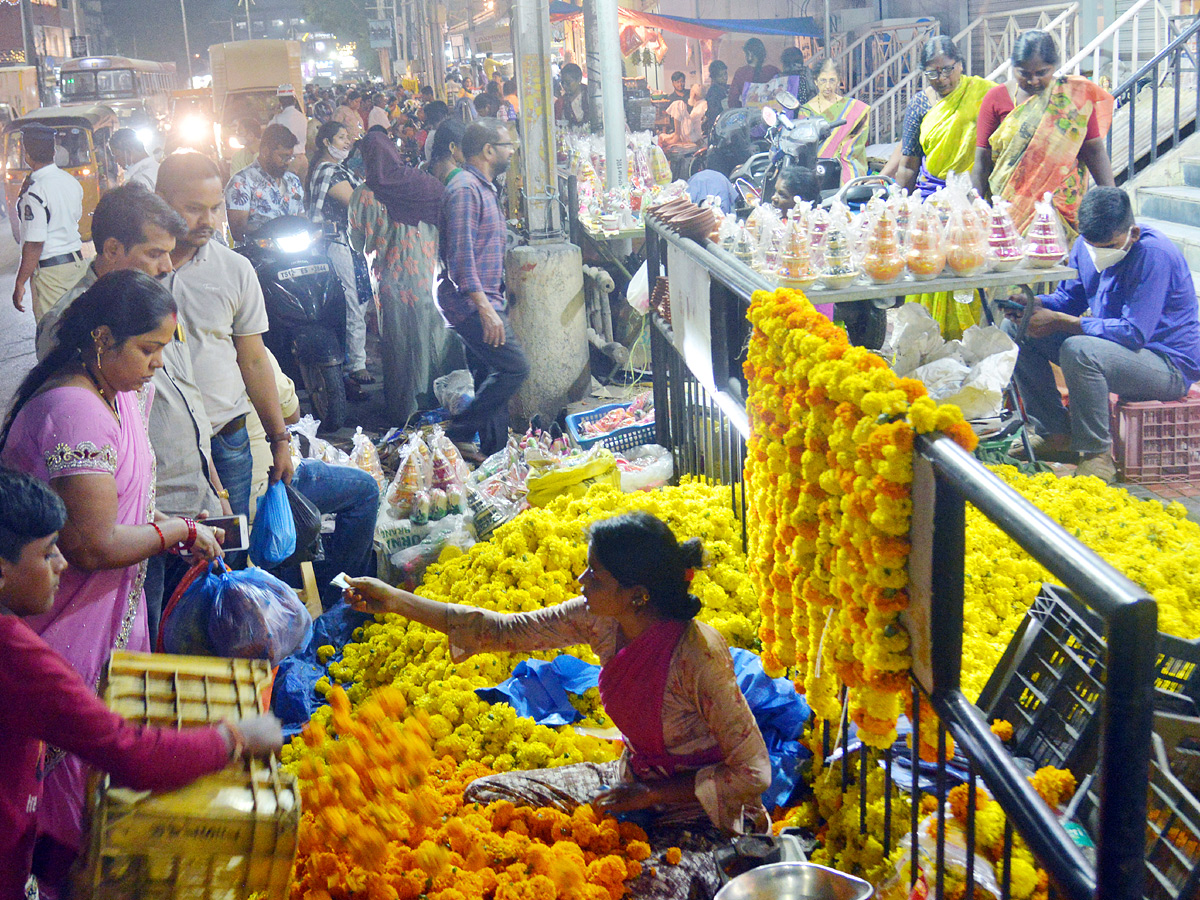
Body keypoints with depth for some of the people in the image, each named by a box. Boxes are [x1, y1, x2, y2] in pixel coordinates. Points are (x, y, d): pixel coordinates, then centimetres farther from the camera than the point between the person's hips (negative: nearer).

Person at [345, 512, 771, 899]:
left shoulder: (698, 653, -30)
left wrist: (648, 795, -21)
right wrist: (396, 601, -4)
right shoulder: (599, 618, -12)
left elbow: (753, 774, -23)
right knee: (484, 794, 0)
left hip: (703, 806, -6)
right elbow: (508, 631, -1)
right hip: (634, 779, 7)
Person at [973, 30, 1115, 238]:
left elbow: (1094, 150, 2)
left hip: (1063, 202, 0)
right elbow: (982, 160, 2)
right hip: (1009, 203, 1)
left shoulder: (1074, 95, 4)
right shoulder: (995, 99, 4)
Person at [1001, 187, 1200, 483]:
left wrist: (1059, 322, -29)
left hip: (1170, 365, -9)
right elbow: (1069, 297, 11)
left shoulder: (1154, 254, -25)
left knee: (1078, 350, -37)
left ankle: (1097, 453, -20)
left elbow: (1134, 333, -29)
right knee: (1016, 330, 0)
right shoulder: (1087, 245, -1)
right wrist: (1033, 303, -13)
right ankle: (1056, 434, 4)